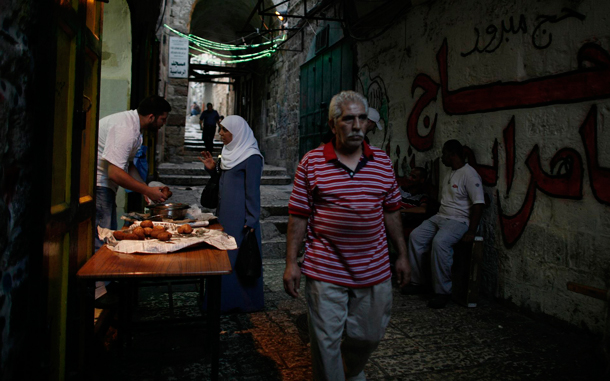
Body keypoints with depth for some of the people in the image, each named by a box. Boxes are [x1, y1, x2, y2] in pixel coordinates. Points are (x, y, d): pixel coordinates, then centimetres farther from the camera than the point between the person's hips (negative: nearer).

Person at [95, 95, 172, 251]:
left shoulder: (134, 124, 10)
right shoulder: (126, 129, -22)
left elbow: (128, 164, 18)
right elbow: (115, 173, -27)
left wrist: (146, 188, 6)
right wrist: (148, 191, -18)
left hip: (105, 184, 10)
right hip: (98, 184, -10)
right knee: (100, 244, -8)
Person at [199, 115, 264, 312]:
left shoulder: (251, 158, -14)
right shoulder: (230, 153, 13)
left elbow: (253, 192, -16)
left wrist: (250, 222, -18)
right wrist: (213, 169, 3)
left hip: (240, 219, -9)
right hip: (225, 215, 9)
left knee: (239, 258, -1)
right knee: (225, 256, 14)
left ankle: (242, 302, 15)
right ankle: (226, 299, 28)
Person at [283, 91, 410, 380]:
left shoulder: (383, 161, 4)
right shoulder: (311, 162, -5)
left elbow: (391, 212, 10)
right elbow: (298, 216, -4)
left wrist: (402, 255, 11)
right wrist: (291, 263, -6)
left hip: (375, 271, 4)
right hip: (325, 272, -3)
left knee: (370, 335, 20)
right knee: (326, 343, 7)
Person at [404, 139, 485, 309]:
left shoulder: (469, 174, -12)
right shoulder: (450, 174, 17)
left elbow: (478, 204, -19)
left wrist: (471, 232, -23)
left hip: (459, 221, -9)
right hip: (440, 217, 9)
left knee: (439, 242, -33)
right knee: (415, 236, -7)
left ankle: (443, 292, -22)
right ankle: (418, 282, 2)